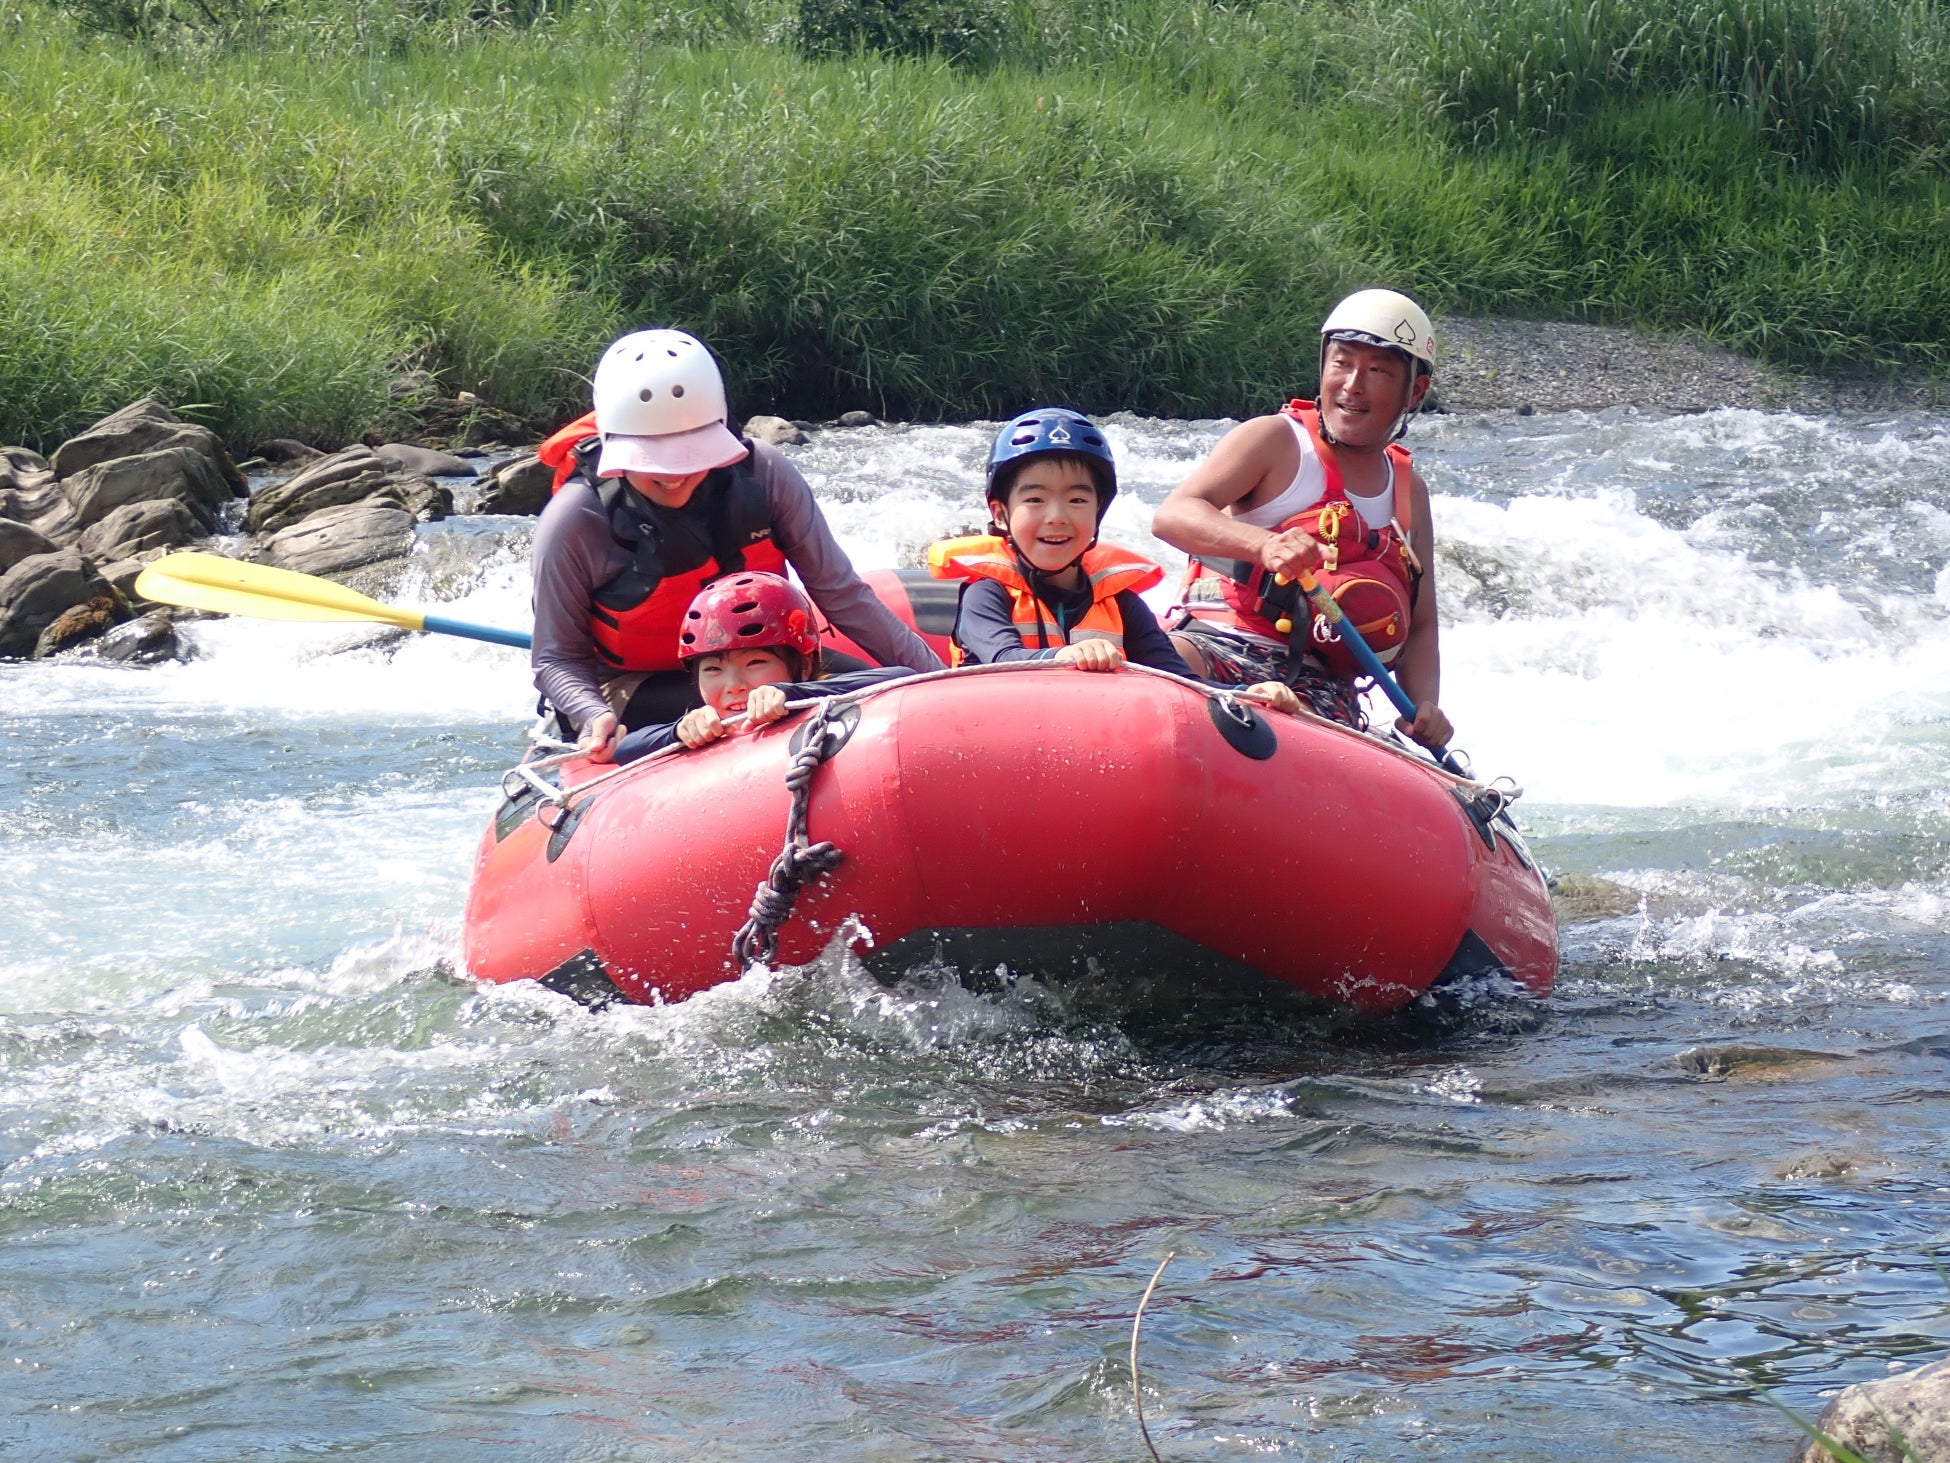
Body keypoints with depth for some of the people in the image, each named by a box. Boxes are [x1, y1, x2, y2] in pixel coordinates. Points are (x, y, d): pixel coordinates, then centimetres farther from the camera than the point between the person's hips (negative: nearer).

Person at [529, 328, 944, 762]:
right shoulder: (575, 523, -19)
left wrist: (938, 678, -6)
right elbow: (557, 659, -8)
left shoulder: (762, 475, -14)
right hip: (641, 693, -4)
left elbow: (839, 594, -4)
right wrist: (594, 717, -29)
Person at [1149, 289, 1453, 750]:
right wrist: (1261, 543, -32)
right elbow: (1172, 514, -12)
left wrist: (1424, 710, -2)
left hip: (1318, 687, 4)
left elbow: (1420, 628, 20)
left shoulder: (1409, 492, 19)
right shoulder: (1276, 441, 3)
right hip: (1220, 646, -4)